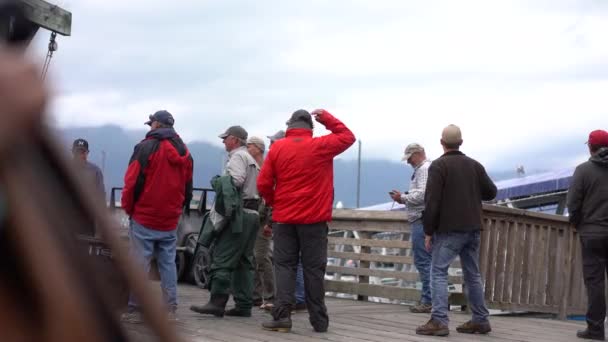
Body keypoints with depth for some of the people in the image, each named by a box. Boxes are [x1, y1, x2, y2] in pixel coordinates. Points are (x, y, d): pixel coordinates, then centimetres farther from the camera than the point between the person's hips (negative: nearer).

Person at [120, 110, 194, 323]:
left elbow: (133, 181, -11)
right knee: (168, 263, 10)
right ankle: (170, 309, 8)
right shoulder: (184, 152, 12)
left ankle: (135, 310, -2)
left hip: (144, 217, -6)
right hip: (170, 220, 6)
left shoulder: (147, 147, -9)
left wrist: (128, 207, 1)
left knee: (139, 264, -2)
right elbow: (188, 187, 14)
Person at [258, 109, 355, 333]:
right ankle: (319, 320, 8)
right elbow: (348, 137, 10)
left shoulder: (278, 148, 1)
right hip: (314, 218, -1)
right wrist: (326, 118, 13)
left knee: (284, 266, 5)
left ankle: (282, 315, -6)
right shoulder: (320, 146, -4)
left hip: (284, 218, 1)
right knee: (313, 268, 4)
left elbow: (263, 184, -1)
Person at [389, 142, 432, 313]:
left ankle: (428, 301, -9)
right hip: (421, 220, 11)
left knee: (423, 260, -10)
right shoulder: (422, 169, 22)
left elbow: (422, 195, -21)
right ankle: (428, 299, 15)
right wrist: (404, 197, 10)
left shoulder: (424, 169, -11)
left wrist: (402, 198, -10)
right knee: (426, 261, 11)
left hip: (422, 220, -11)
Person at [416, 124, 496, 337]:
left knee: (438, 272, -4)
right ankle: (480, 320, 16)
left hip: (449, 230, -6)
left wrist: (428, 231, -8)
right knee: (473, 274, 13)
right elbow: (491, 192, 16)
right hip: (473, 229, 6)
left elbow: (432, 201, -13)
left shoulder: (439, 166, -8)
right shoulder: (475, 165, 10)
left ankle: (439, 321, -13)